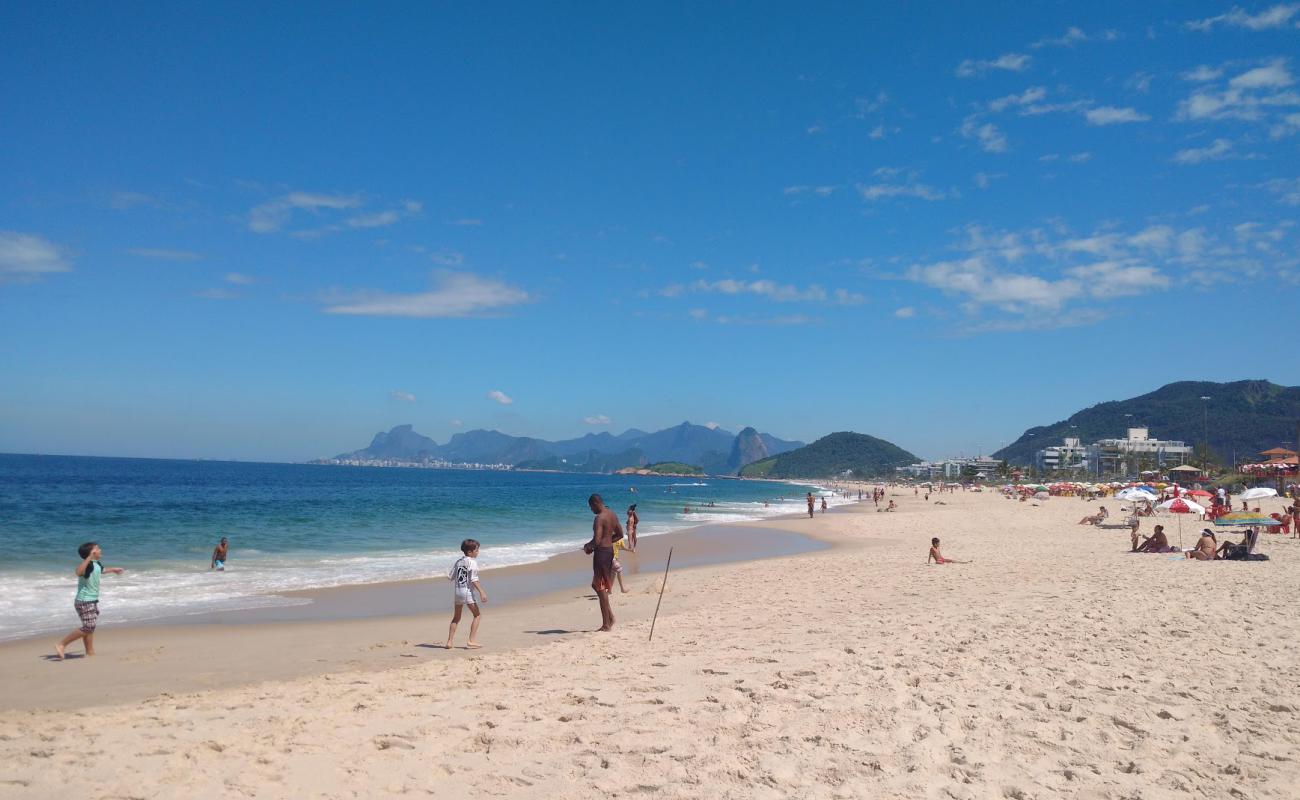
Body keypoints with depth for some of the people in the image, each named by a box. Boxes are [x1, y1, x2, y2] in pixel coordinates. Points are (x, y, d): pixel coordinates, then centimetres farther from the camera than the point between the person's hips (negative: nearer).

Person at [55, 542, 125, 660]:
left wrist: (113, 569, 53)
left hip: (92, 601, 10)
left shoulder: (96, 564, 9)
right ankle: (61, 645, -4)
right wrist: (89, 557, -46)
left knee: (90, 627, 13)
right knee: (87, 628, -11)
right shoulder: (88, 565, -21)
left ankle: (90, 652, 20)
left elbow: (102, 570, 35)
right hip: (85, 602, -10)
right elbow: (79, 572, -45)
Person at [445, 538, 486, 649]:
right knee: (477, 615, 4)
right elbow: (474, 579, -17)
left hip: (456, 591, 7)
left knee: (456, 617, 17)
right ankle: (471, 641, -3)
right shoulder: (472, 562, -9)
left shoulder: (458, 561, 11)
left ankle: (449, 642, 13)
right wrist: (481, 592, -18)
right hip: (467, 590, -7)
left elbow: (450, 576, 12)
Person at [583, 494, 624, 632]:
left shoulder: (599, 518, -18)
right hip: (610, 550, 9)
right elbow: (620, 534, 18)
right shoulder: (613, 515, 9)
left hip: (601, 552, -9)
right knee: (597, 585, 20)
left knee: (600, 588, -1)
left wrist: (587, 547, -6)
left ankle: (606, 624, 3)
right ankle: (610, 616, 17)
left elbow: (596, 541, -25)